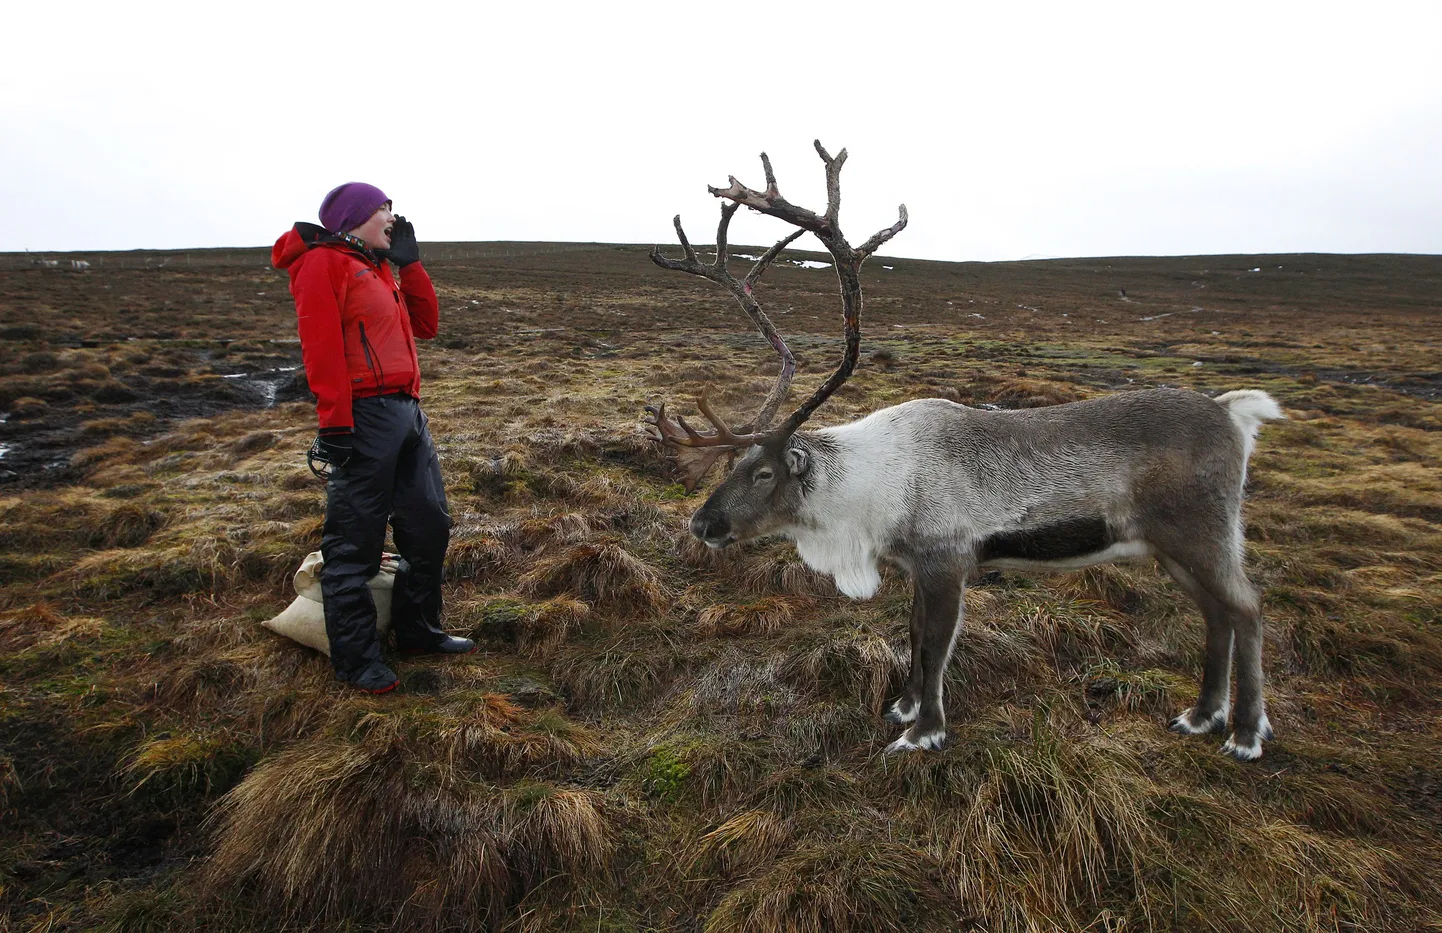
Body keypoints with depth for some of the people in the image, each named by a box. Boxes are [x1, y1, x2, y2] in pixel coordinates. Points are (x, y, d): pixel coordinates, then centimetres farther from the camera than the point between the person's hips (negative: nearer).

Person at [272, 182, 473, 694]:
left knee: (429, 524, 14)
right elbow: (321, 346, -16)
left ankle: (418, 629, 29)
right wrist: (334, 424, -22)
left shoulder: (377, 268, 22)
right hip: (364, 415, -9)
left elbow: (426, 324, 21)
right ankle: (356, 659, 9)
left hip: (407, 411, 10)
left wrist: (410, 262, 14)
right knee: (355, 542, -2)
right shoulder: (323, 262, -6)